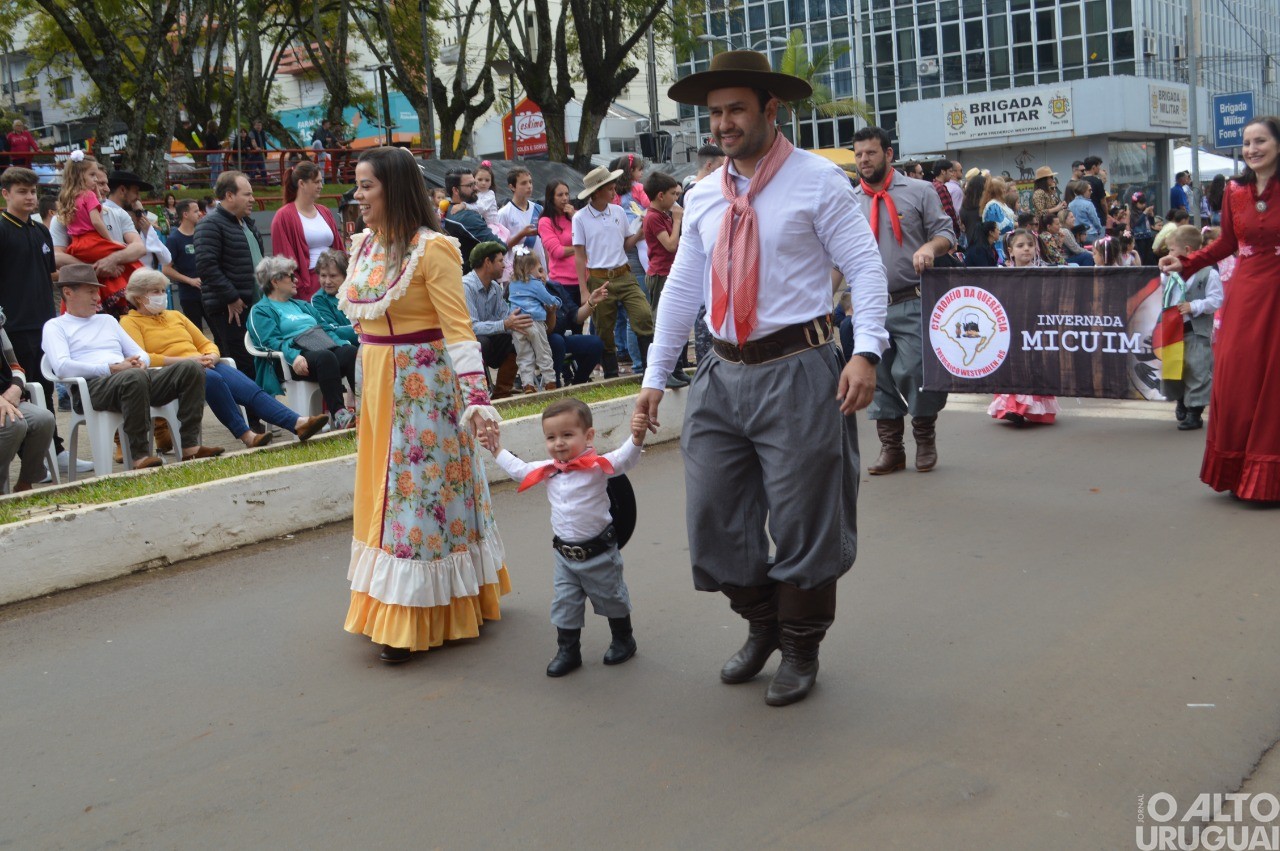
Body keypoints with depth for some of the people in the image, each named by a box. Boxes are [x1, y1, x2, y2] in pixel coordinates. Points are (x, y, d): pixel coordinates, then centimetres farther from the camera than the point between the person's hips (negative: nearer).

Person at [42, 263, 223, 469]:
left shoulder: (107, 320, 33)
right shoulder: (55, 326, 14)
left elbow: (142, 354, 27)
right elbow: (62, 367, -6)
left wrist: (140, 362, 1)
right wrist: (112, 368, -12)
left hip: (137, 377, 6)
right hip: (94, 385, -6)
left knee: (191, 368, -16)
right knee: (134, 377, -40)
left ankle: (190, 446, -22)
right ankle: (140, 457, -37)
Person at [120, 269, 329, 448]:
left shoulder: (175, 316, 28)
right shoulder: (130, 323, 9)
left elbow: (206, 343, 26)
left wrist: (211, 356, 0)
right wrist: (184, 360, -16)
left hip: (205, 365, 6)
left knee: (249, 387, -22)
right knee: (213, 379, -38)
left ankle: (298, 424, -39)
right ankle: (245, 435, -38)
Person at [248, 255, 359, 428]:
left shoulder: (301, 305, 35)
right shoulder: (260, 310, 13)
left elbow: (326, 328, 29)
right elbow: (271, 341, -4)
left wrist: (357, 331, 13)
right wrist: (293, 356, -24)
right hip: (298, 356, -6)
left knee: (351, 352, -28)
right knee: (325, 357, -39)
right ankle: (338, 415, -47)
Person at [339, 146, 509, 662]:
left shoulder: (431, 248, -15)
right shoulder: (364, 245, 9)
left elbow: (457, 327, -19)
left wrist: (476, 397, -27)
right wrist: (362, 386, 20)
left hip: (424, 383, -8)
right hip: (377, 382, 8)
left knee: (421, 490, -2)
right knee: (383, 491, 12)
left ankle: (417, 622, 6)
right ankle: (391, 611, 24)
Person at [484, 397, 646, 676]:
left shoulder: (597, 466, -16)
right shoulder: (548, 471, 1)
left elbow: (624, 459, -30)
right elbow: (520, 470, 18)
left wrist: (636, 438, -48)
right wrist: (498, 451, 22)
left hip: (598, 551, -4)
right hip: (565, 554, 5)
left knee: (611, 599, 14)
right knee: (565, 603, 8)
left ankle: (623, 640, 35)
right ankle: (567, 651, 21)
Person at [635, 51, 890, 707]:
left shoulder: (818, 181, -4)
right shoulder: (703, 196, 11)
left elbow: (866, 269, -6)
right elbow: (681, 288, 16)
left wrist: (866, 351, -21)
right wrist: (656, 374, 13)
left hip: (797, 371, -5)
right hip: (723, 375, 6)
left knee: (802, 519, 3)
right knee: (714, 516, 10)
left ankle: (800, 649, 23)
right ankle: (760, 627, 33)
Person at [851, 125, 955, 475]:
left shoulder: (919, 192, 3)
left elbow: (946, 234, 3)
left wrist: (930, 247, -19)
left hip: (911, 304, -3)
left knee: (913, 372, -9)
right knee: (879, 378, 6)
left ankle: (925, 440, 13)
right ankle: (890, 448, 17)